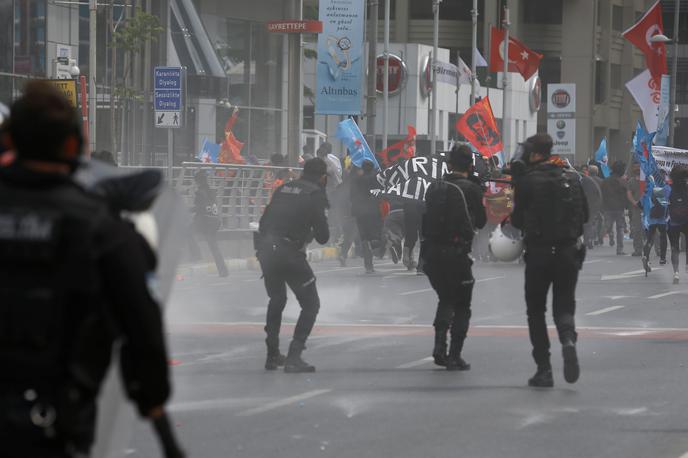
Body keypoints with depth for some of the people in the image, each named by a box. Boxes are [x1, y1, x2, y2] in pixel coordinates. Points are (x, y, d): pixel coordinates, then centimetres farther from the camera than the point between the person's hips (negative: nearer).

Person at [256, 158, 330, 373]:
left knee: (277, 300, 28)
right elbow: (322, 236, -4)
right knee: (311, 304, 4)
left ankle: (272, 355, 31)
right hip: (289, 253, -7)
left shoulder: (284, 188, 15)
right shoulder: (315, 194, -4)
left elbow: (264, 221, 16)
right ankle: (293, 357, -7)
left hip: (265, 250, 7)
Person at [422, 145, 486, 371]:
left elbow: (427, 218, 11)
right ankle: (454, 356, 3)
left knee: (445, 299, 22)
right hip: (456, 253, -5)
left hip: (431, 251, 5)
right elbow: (481, 221, 2)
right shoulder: (471, 189, -8)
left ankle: (439, 346, 5)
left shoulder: (434, 188, 7)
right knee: (461, 306, 7)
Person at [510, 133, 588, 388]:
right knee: (564, 304, 12)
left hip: (538, 253, -3)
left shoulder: (527, 182, -8)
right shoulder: (572, 178, 4)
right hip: (569, 251, 3)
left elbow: (517, 220, -3)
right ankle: (568, 338, -22)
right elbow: (585, 215, 9)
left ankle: (544, 369, 3)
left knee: (536, 310, 9)